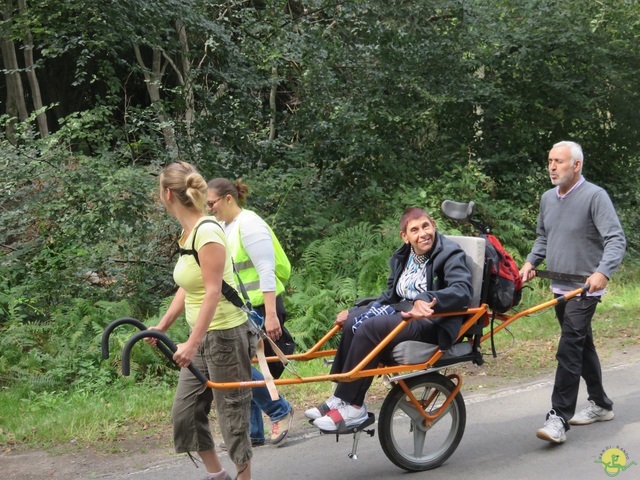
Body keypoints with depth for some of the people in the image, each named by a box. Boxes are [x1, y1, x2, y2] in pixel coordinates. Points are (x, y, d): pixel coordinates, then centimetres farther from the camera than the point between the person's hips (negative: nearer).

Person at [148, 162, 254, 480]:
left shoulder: (207, 232, -20)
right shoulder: (187, 233, 7)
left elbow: (213, 292, -24)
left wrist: (192, 343, -28)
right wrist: (161, 327, 17)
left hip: (225, 334, -9)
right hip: (202, 337, 9)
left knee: (232, 413, 1)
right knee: (185, 413, 11)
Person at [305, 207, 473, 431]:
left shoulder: (450, 254, -7)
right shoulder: (402, 257, 15)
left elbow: (463, 290, -23)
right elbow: (391, 295, 23)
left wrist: (427, 299, -39)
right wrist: (353, 311, 12)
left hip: (434, 323, -8)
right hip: (405, 313, 8)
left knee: (371, 327, -27)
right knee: (353, 322, -17)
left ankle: (352, 408, -22)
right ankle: (342, 399, -15)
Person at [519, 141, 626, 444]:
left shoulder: (594, 196, -13)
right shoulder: (547, 198, 9)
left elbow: (616, 239, -19)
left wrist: (603, 272, -34)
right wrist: (531, 262, 3)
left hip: (585, 289, -8)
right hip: (559, 288, 8)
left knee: (569, 349, -14)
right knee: (582, 346, 17)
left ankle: (559, 419, -15)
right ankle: (600, 405, 30)